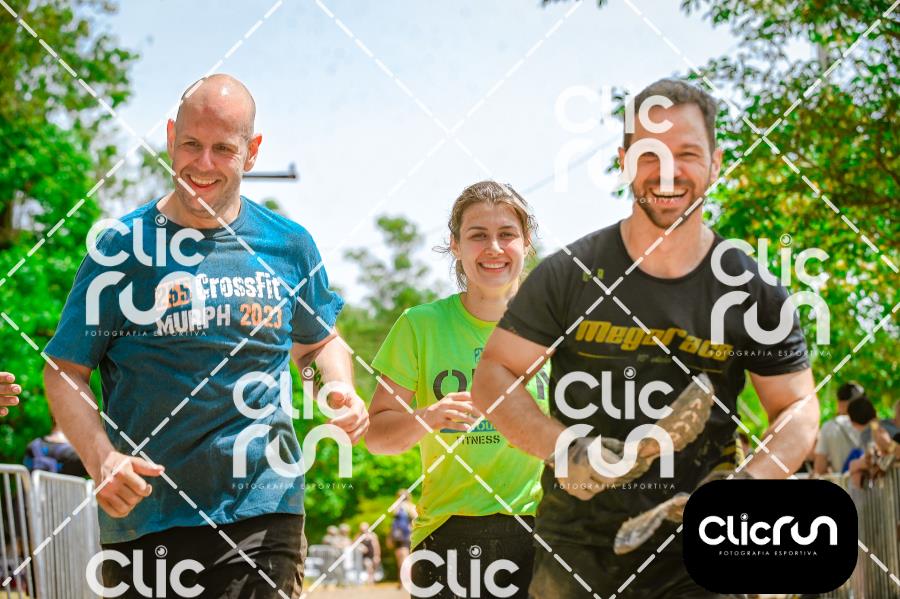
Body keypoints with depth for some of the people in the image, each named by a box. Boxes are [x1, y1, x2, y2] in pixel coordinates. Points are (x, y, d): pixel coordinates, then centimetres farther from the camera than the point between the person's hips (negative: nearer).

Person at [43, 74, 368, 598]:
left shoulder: (289, 245, 8)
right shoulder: (122, 246, 0)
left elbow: (319, 340, 24)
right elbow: (65, 372, 1)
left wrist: (342, 393, 1)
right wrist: (101, 458, -16)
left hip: (264, 514, 1)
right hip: (144, 524, -1)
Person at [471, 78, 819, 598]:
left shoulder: (754, 292, 0)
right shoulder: (569, 275, -1)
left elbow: (798, 410, 5)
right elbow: (493, 377, 1)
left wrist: (748, 482, -15)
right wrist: (564, 448, -16)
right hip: (575, 550, 0)